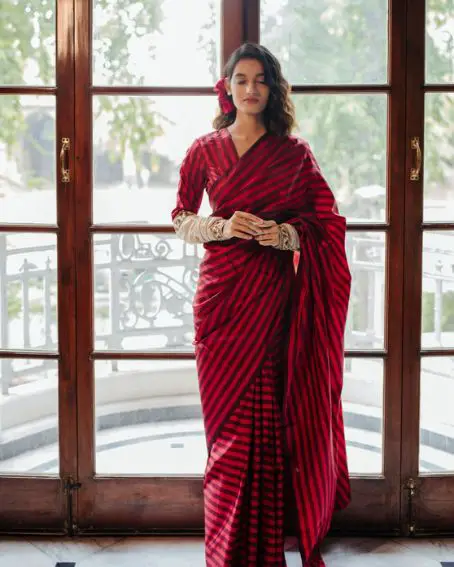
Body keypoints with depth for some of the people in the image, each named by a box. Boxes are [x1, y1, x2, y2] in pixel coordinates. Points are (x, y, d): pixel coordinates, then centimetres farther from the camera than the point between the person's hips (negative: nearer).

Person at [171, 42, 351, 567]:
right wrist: (222, 227, -8)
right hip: (222, 292, 1)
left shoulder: (294, 152, 7)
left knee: (271, 412, -4)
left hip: (275, 292, 0)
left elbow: (324, 218, 9)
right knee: (229, 414, 0)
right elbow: (180, 218, 10)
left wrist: (285, 234, -10)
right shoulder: (205, 149, 9)